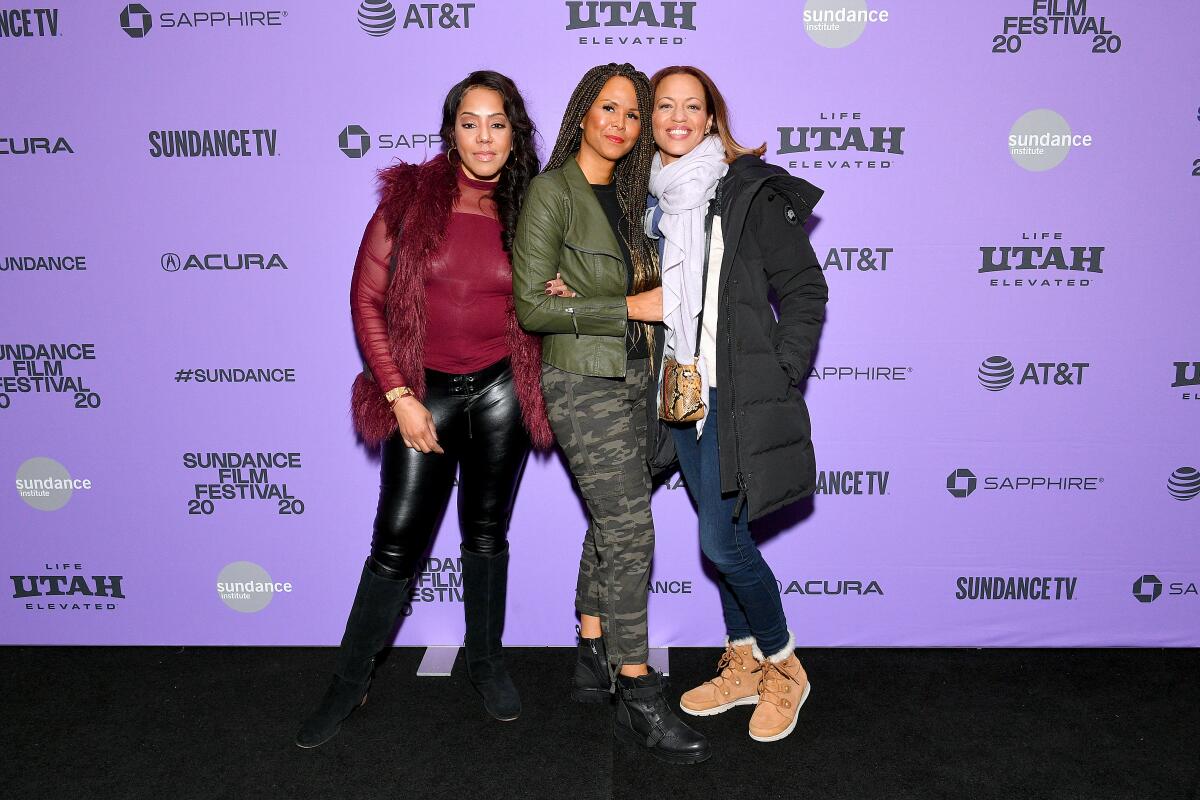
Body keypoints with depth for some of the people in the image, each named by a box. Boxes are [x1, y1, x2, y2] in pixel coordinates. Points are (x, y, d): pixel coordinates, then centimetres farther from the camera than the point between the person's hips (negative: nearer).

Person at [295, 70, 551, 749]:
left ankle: (487, 660, 33)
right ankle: (350, 683, 19)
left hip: (500, 389, 2)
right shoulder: (410, 196, -4)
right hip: (424, 391, -2)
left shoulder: (528, 210, 3)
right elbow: (366, 299, -4)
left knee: (487, 532, 13)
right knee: (398, 542, 1)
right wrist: (400, 397, -8)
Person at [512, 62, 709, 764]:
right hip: (583, 381, -7)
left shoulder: (625, 194, 13)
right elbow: (532, 306, -15)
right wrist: (629, 306, -16)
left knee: (609, 524, 13)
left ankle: (593, 662, 27)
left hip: (630, 375, 8)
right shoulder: (553, 190, -9)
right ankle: (640, 699, 1)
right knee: (630, 529, -9)